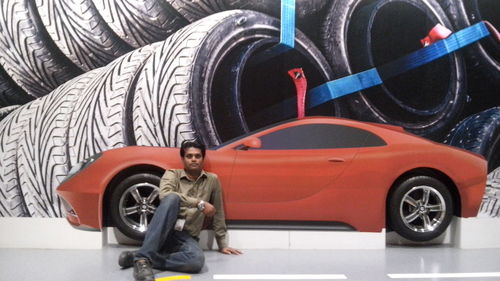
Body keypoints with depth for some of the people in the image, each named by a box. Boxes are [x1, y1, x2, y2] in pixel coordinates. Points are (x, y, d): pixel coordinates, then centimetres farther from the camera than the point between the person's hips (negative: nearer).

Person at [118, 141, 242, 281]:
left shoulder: (212, 180, 11)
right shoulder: (172, 174, 4)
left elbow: (218, 214, 15)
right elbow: (165, 195, -19)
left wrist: (222, 244, 14)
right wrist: (199, 203, -21)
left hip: (187, 237, 2)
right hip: (164, 232, -1)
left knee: (197, 260, -35)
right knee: (172, 198, -34)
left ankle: (137, 258, -25)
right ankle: (144, 257, -38)